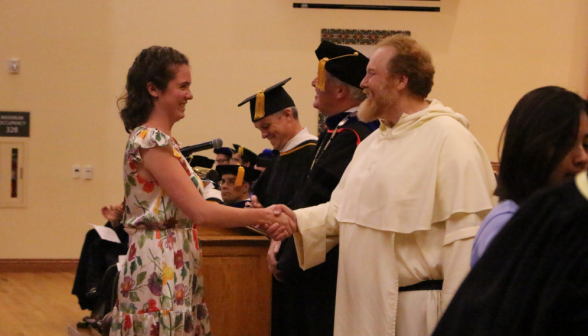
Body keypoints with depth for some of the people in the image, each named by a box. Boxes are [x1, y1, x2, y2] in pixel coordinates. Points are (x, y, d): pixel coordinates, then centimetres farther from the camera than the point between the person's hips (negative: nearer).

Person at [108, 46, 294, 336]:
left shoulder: (159, 140, 14)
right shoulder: (151, 141, -15)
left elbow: (187, 211, 11)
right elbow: (200, 212, -20)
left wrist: (257, 219, 4)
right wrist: (262, 216, -11)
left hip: (172, 269, 9)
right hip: (159, 271, -9)